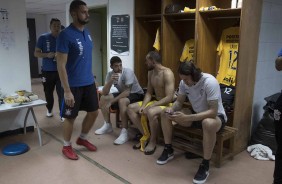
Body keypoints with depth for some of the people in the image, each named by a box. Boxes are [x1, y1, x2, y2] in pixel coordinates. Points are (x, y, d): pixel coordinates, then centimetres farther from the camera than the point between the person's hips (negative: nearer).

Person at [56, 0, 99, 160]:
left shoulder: (87, 33, 6)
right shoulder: (65, 35, -17)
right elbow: (61, 65, -18)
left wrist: (91, 78, 15)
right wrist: (67, 91, -20)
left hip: (89, 83, 7)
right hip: (74, 85, -7)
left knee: (94, 112, 14)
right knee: (71, 117, 7)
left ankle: (83, 138, 36)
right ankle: (67, 146, 29)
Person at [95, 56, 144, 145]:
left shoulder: (127, 72, -25)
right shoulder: (110, 74, -8)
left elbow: (127, 92, -31)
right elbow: (104, 93, -15)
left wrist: (111, 101, -30)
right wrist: (110, 81, -33)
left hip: (136, 94, -7)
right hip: (122, 93, 7)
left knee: (122, 101, -36)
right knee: (103, 98, -7)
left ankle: (124, 132, -30)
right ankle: (108, 125, 4)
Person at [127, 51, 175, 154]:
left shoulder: (167, 73, -22)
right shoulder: (150, 73, 5)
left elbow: (169, 98, -27)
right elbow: (149, 92, 7)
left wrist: (151, 106, -28)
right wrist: (143, 106, -11)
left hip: (167, 104, -9)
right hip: (155, 102, 9)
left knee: (151, 112, -39)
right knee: (131, 108, -3)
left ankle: (153, 141, -14)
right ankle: (146, 135, 1)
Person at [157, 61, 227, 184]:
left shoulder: (210, 82, -30)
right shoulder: (183, 82, -10)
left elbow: (213, 111, -34)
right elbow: (179, 102, 1)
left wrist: (186, 118, -41)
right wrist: (171, 109, -23)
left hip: (216, 116, -6)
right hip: (196, 114, 6)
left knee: (208, 123, -43)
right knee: (165, 114, -8)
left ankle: (205, 165, -23)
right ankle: (168, 150, 7)